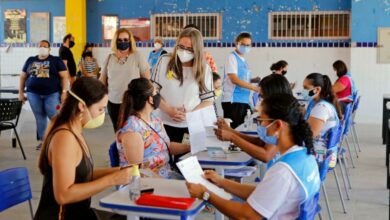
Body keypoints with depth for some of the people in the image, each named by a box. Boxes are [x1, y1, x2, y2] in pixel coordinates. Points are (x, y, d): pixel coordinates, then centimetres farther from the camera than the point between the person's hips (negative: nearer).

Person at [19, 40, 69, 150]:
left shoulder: (56, 60, 2)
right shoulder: (30, 60, 12)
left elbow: (64, 76, -2)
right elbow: (23, 77, 16)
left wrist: (64, 92, -10)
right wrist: (21, 92, 11)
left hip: (52, 93, -3)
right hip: (34, 94, 3)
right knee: (39, 117, 7)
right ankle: (42, 140, 15)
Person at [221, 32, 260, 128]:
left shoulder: (243, 61, 16)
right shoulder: (232, 57, -7)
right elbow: (234, 80, -17)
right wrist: (254, 88, -18)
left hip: (243, 100, 8)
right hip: (233, 101, -8)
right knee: (233, 128, -9)